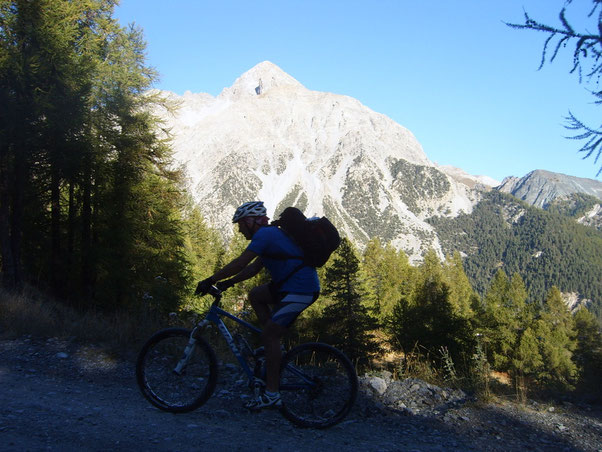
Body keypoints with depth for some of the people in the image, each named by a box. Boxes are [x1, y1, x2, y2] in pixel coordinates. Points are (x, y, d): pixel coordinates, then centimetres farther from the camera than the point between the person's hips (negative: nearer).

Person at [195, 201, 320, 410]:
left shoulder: (265, 234, -11)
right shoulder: (271, 233, 20)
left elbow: (239, 263, -16)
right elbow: (255, 267, 22)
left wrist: (211, 280, -9)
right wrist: (228, 282, 16)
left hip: (300, 290, -10)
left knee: (268, 336, -8)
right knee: (255, 295, 19)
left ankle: (272, 394, -2)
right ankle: (275, 346, 18)